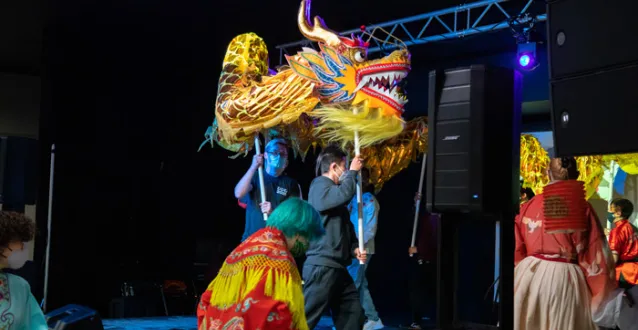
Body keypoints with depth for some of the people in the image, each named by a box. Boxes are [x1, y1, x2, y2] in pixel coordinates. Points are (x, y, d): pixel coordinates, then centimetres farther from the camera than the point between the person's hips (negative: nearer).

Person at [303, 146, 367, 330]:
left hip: (337, 267, 10)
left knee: (353, 314, 12)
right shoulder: (320, 185, -6)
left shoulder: (332, 189, 23)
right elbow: (344, 195, -27)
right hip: (321, 266, -10)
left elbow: (345, 227, 26)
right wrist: (352, 172, -10)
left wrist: (354, 248, 7)